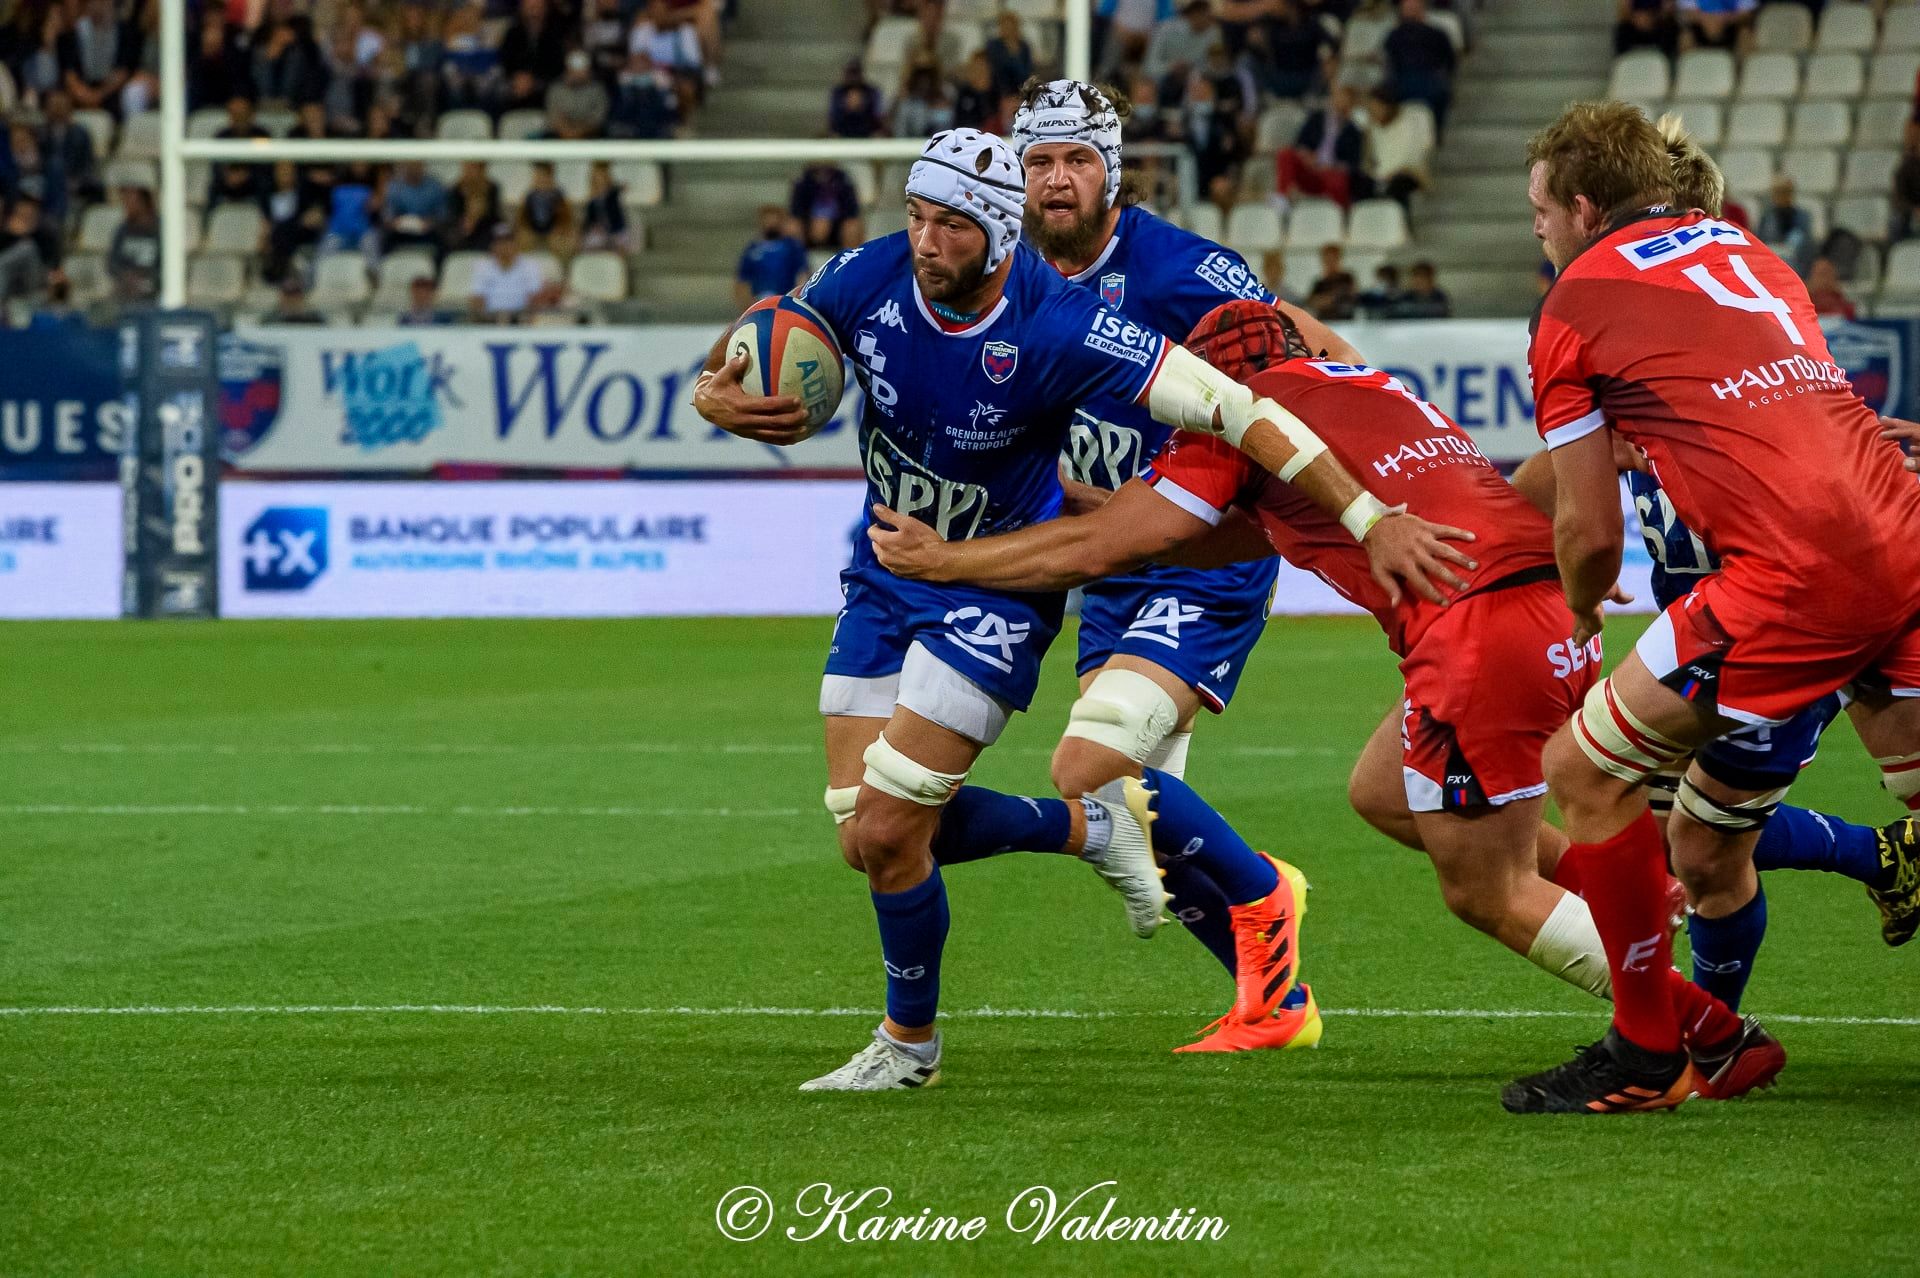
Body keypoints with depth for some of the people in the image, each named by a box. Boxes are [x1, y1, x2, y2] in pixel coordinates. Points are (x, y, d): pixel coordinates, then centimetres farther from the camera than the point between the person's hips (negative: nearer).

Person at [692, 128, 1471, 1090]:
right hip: (886, 570, 6)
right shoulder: (867, 280, -15)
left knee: (889, 831, -13)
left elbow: (1231, 407, -27)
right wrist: (714, 392, -20)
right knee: (864, 839, 2)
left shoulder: (1056, 328, -28)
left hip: (998, 588, -6)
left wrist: (1370, 520, -31)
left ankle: (909, 1039, 15)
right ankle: (1094, 827, 23)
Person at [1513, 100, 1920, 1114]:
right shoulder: (1745, 252, 26)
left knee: (1585, 771, 6)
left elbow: (1591, 532, 9)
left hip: (1795, 573, -7)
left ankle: (1647, 1054, 12)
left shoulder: (1577, 302, 8)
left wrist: (1581, 616, 30)